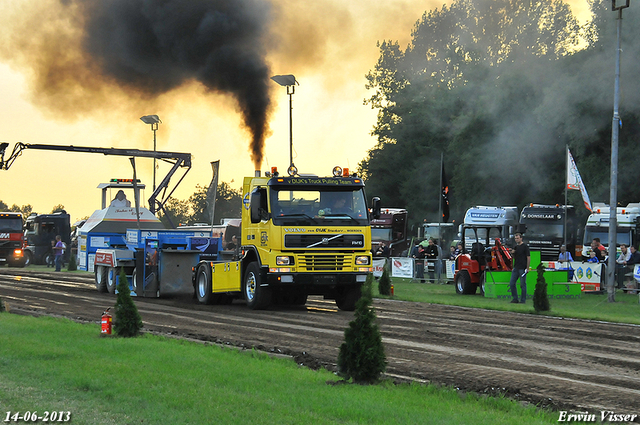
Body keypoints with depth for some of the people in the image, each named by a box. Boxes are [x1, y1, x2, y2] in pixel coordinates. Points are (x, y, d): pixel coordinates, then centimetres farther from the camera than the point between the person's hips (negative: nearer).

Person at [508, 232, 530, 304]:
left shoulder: (525, 246, -6)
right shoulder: (515, 247, 14)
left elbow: (528, 257, -9)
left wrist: (527, 268, -13)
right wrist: (512, 253, 0)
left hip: (522, 268, -7)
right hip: (516, 268, 7)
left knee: (523, 284, -2)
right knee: (512, 284, 4)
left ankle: (523, 300, 4)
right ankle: (515, 298, 12)